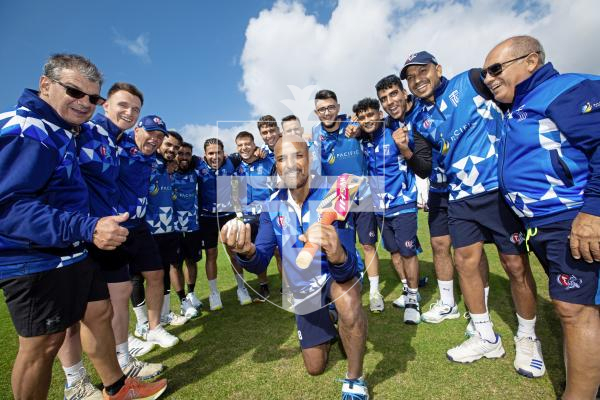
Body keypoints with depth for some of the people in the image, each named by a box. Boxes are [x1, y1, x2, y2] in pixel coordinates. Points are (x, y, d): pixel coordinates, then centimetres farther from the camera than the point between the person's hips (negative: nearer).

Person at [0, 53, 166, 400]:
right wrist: (87, 228, -37)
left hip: (72, 253, 10)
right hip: (37, 260, -10)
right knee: (42, 342, 5)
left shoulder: (62, 131, 11)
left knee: (99, 313, 18)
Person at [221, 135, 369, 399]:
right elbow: (259, 263, -19)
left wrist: (338, 256, -61)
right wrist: (246, 252, -43)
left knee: (348, 302, -40)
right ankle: (327, 324, 48)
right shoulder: (273, 205, -14)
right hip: (304, 289, 4)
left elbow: (348, 269, -36)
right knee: (315, 368, 15)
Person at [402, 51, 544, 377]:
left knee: (516, 264, 3)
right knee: (465, 262, 6)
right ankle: (486, 338, 26)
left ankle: (527, 338, 28)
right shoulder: (421, 122, 11)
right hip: (461, 198, 5)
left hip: (500, 187, -4)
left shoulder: (470, 82, -1)